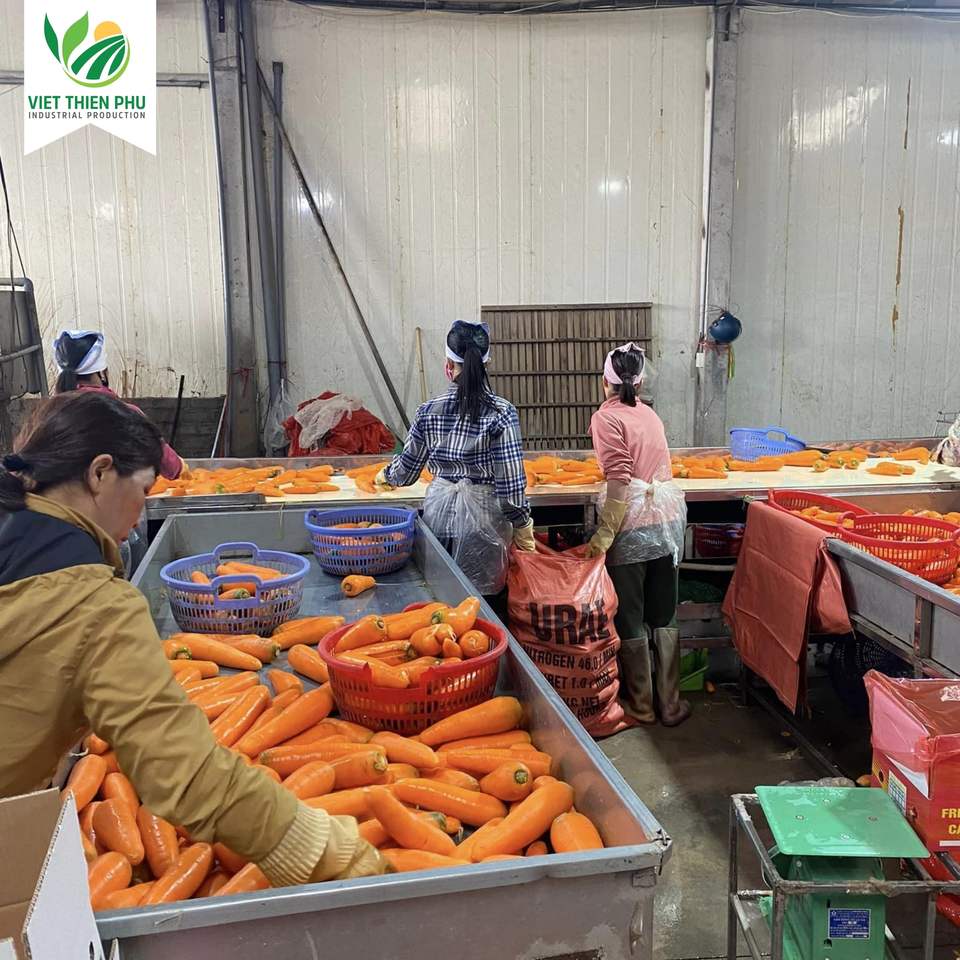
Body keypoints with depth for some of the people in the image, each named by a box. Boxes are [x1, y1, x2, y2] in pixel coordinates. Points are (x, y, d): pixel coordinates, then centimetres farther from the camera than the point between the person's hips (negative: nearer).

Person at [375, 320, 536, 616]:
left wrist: (385, 476, 31)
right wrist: (523, 527, 0)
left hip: (439, 509, 3)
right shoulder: (501, 412, -11)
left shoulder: (429, 410, -1)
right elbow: (510, 480, -11)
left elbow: (408, 466, 9)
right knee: (487, 605, 7)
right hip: (482, 515, -3)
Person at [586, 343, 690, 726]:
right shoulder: (649, 414, 12)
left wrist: (603, 536, -16)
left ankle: (641, 705, 19)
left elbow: (620, 482, -17)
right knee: (664, 616, 14)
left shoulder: (606, 417, -7)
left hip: (634, 523, -6)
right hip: (668, 518, 6)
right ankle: (670, 704, 22)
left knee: (630, 619, 7)